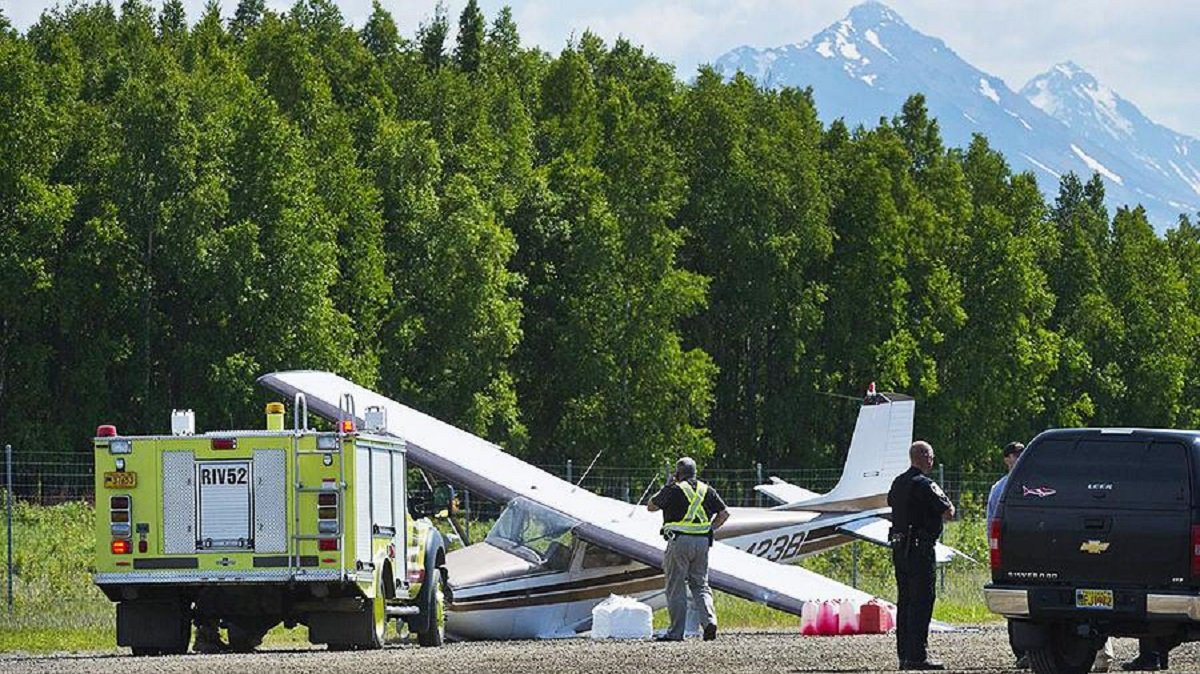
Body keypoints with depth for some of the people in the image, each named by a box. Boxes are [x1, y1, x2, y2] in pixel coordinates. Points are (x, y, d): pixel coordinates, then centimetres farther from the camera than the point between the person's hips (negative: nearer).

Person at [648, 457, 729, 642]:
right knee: (700, 584, 12)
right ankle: (709, 619, -9)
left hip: (679, 541, -5)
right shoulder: (707, 490, 11)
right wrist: (710, 528, 14)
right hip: (703, 542, 5)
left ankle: (676, 632, 1)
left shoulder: (673, 490, -5)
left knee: (676, 587, 1)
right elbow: (724, 513, 10)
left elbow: (651, 506, 5)